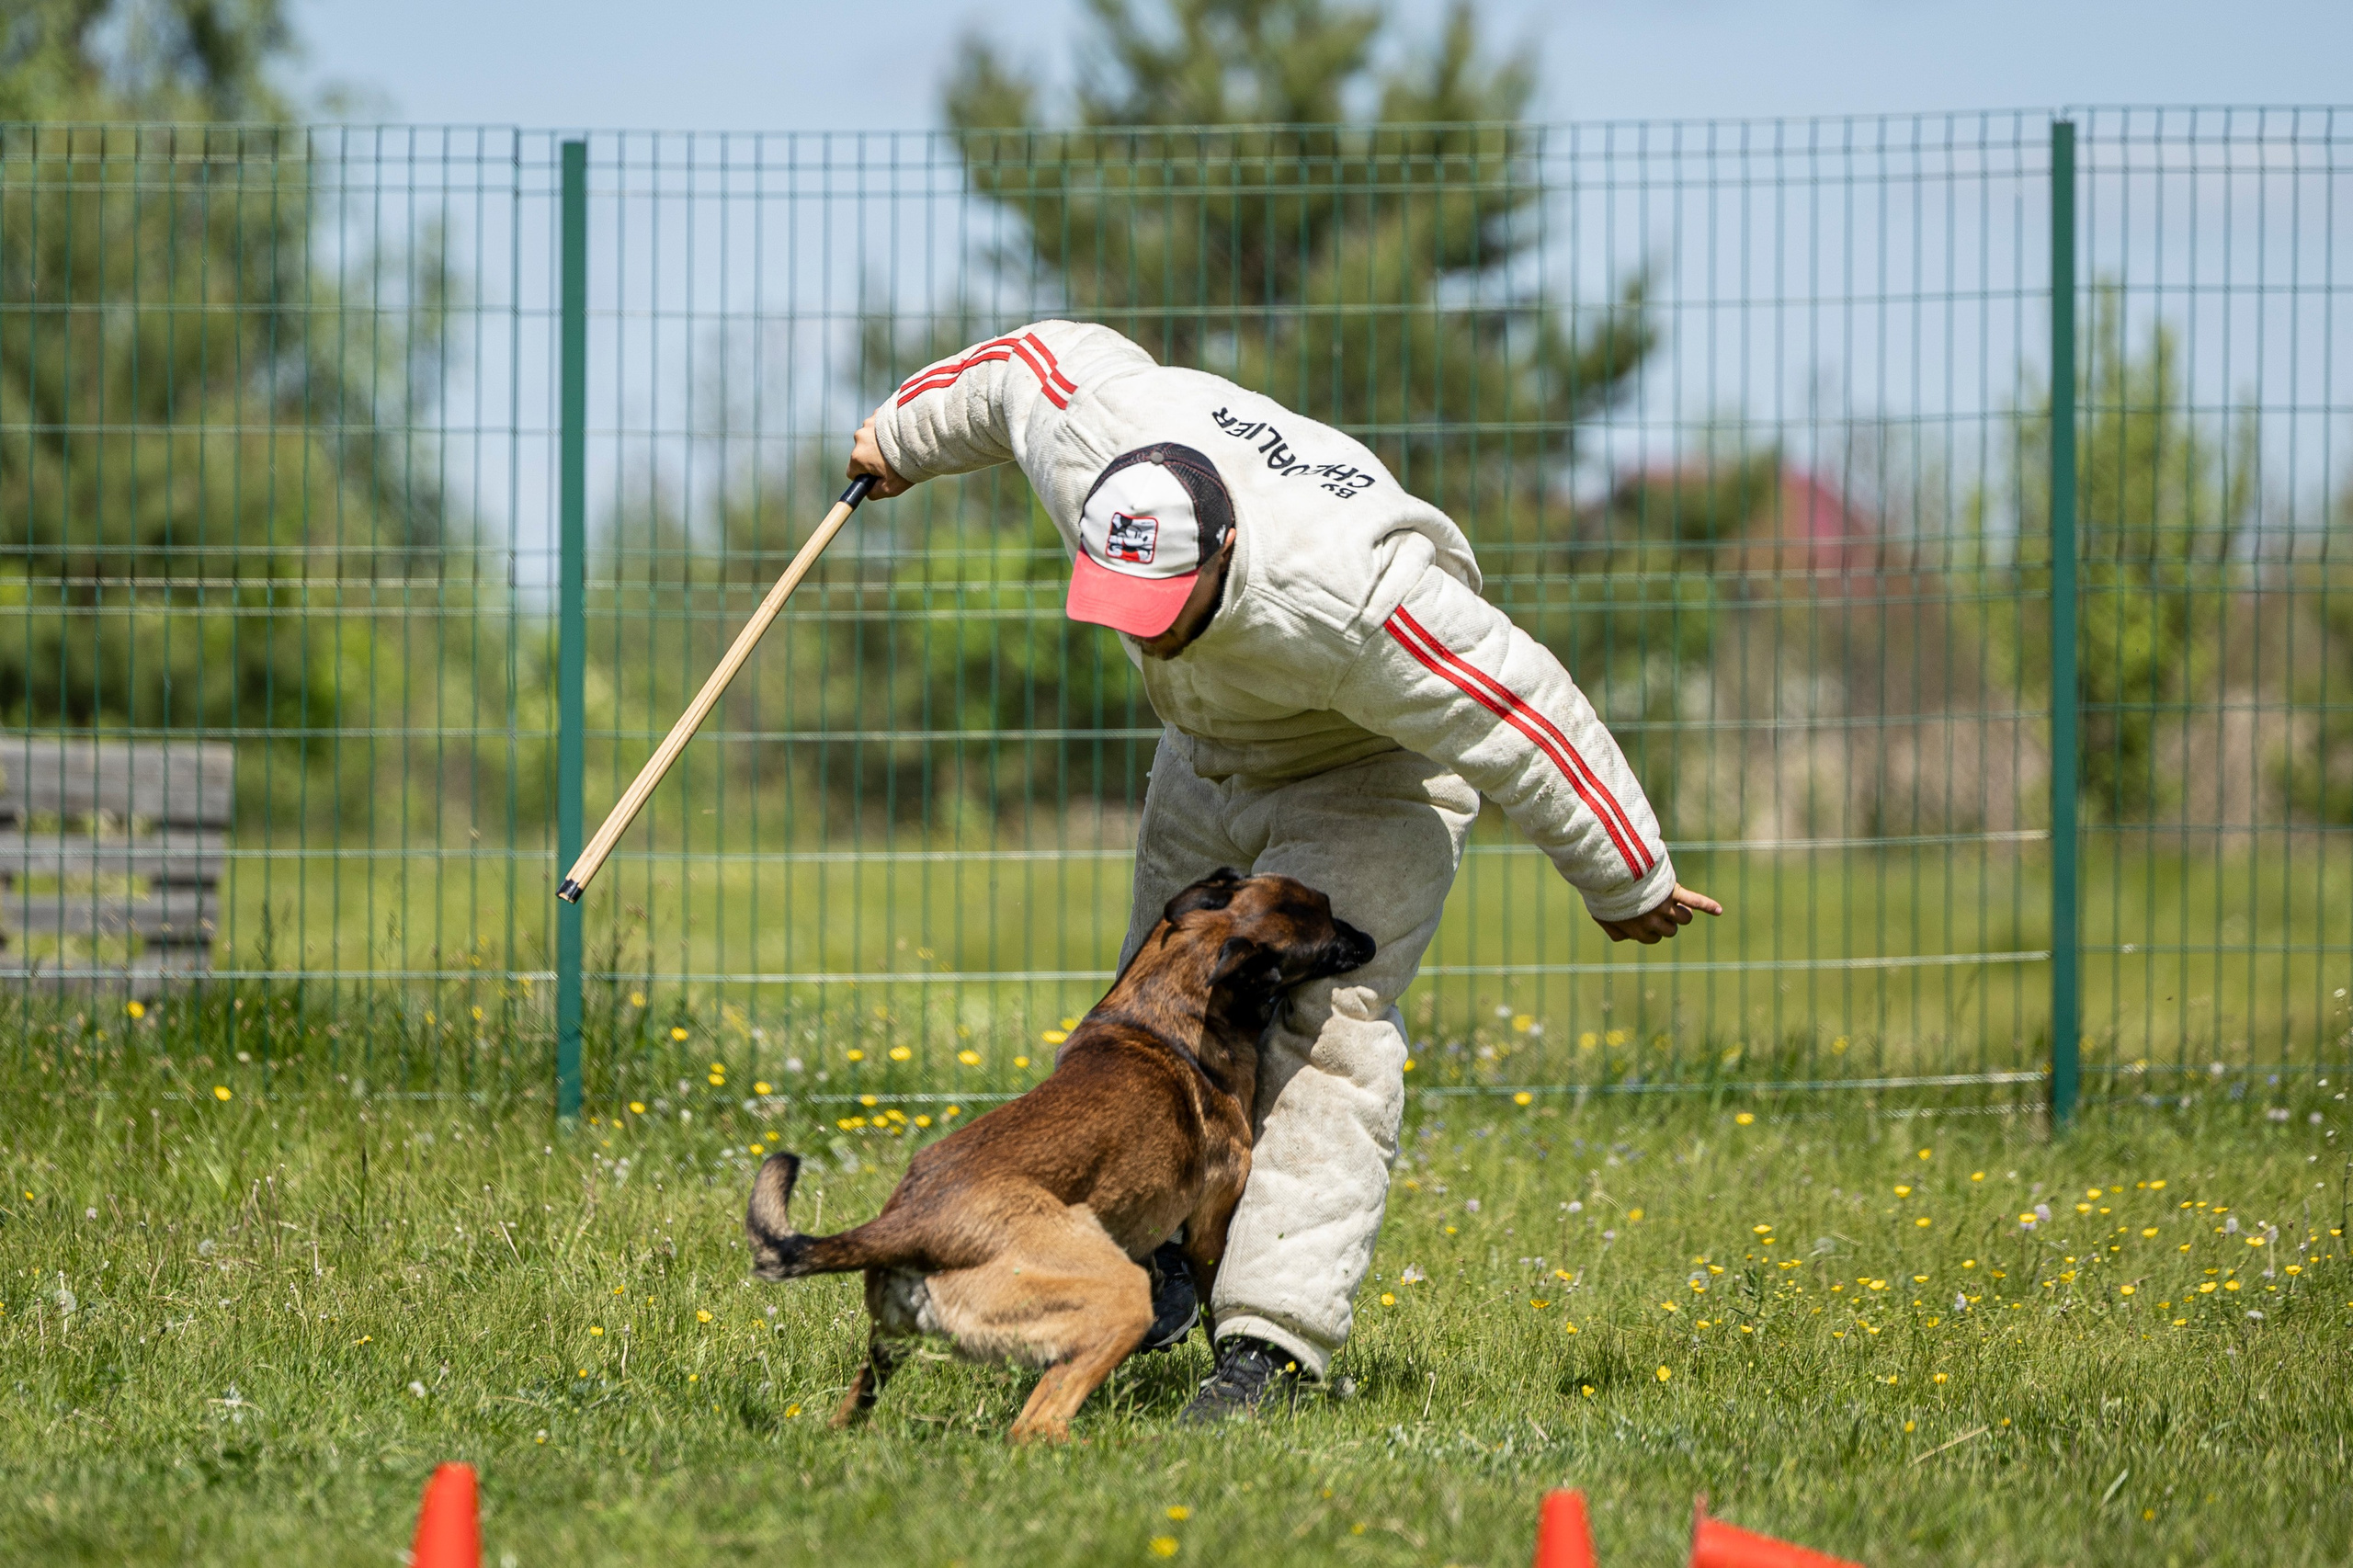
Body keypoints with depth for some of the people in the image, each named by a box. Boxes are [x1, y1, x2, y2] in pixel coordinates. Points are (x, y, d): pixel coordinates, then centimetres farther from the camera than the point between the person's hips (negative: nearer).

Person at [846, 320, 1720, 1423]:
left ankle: (1274, 1336, -22)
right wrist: (905, 434, 13)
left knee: (1319, 1029, -19)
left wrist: (1627, 884, -20)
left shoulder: (1348, 602, -45)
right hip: (1211, 754, 6)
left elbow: (1523, 724, -33)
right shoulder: (1086, 433, -31)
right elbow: (1030, 361, -6)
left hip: (1370, 770, -6)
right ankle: (1166, 1250, 35)